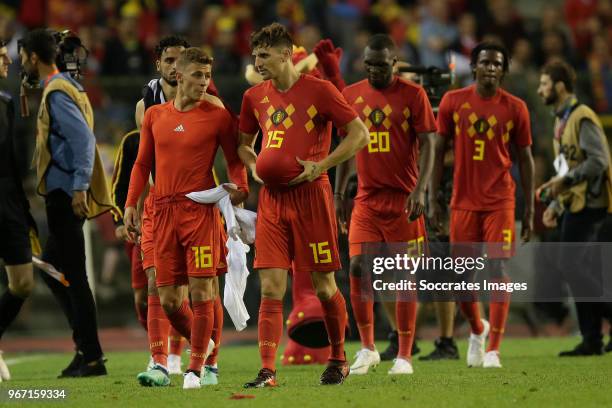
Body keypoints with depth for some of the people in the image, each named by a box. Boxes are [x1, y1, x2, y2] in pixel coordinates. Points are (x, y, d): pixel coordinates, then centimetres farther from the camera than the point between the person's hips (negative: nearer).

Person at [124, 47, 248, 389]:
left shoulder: (217, 115, 1)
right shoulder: (155, 115, 12)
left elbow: (235, 159, 5)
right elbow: (143, 164, 18)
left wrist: (240, 188, -14)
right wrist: (131, 203, 9)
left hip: (201, 210, -4)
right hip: (164, 212, 4)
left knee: (201, 291, -9)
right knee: (168, 300, 3)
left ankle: (196, 368, -2)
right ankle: (200, 344, 28)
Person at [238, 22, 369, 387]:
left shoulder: (319, 90, -5)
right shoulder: (255, 97, 10)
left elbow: (360, 134, -5)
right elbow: (244, 144, 26)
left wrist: (320, 165, -13)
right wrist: (254, 166, 4)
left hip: (311, 196, -4)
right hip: (272, 200, 4)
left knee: (323, 285, 4)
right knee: (271, 288, -5)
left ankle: (339, 360, 22)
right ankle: (267, 371, -9)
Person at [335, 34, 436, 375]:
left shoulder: (413, 95, -3)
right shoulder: (351, 96, 8)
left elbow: (428, 145, -6)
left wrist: (420, 190, -16)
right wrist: (338, 194, 12)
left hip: (403, 199, -3)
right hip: (367, 198, 3)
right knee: (358, 267, -8)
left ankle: (405, 356, 6)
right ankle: (368, 349, 6)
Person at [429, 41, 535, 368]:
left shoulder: (515, 108, 1)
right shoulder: (453, 102, 3)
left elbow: (525, 160, 6)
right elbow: (437, 151, 7)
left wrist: (530, 210, 3)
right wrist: (432, 199, 1)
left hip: (499, 202, -1)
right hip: (463, 202, 1)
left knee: (498, 270, -9)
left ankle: (493, 349, -7)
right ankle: (478, 329, 32)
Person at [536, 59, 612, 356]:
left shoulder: (582, 117, -11)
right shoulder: (562, 120, 20)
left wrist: (564, 181, -21)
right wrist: (555, 206, 19)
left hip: (587, 203, -10)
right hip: (572, 205, 10)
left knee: (572, 265, -14)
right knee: (581, 270, 7)